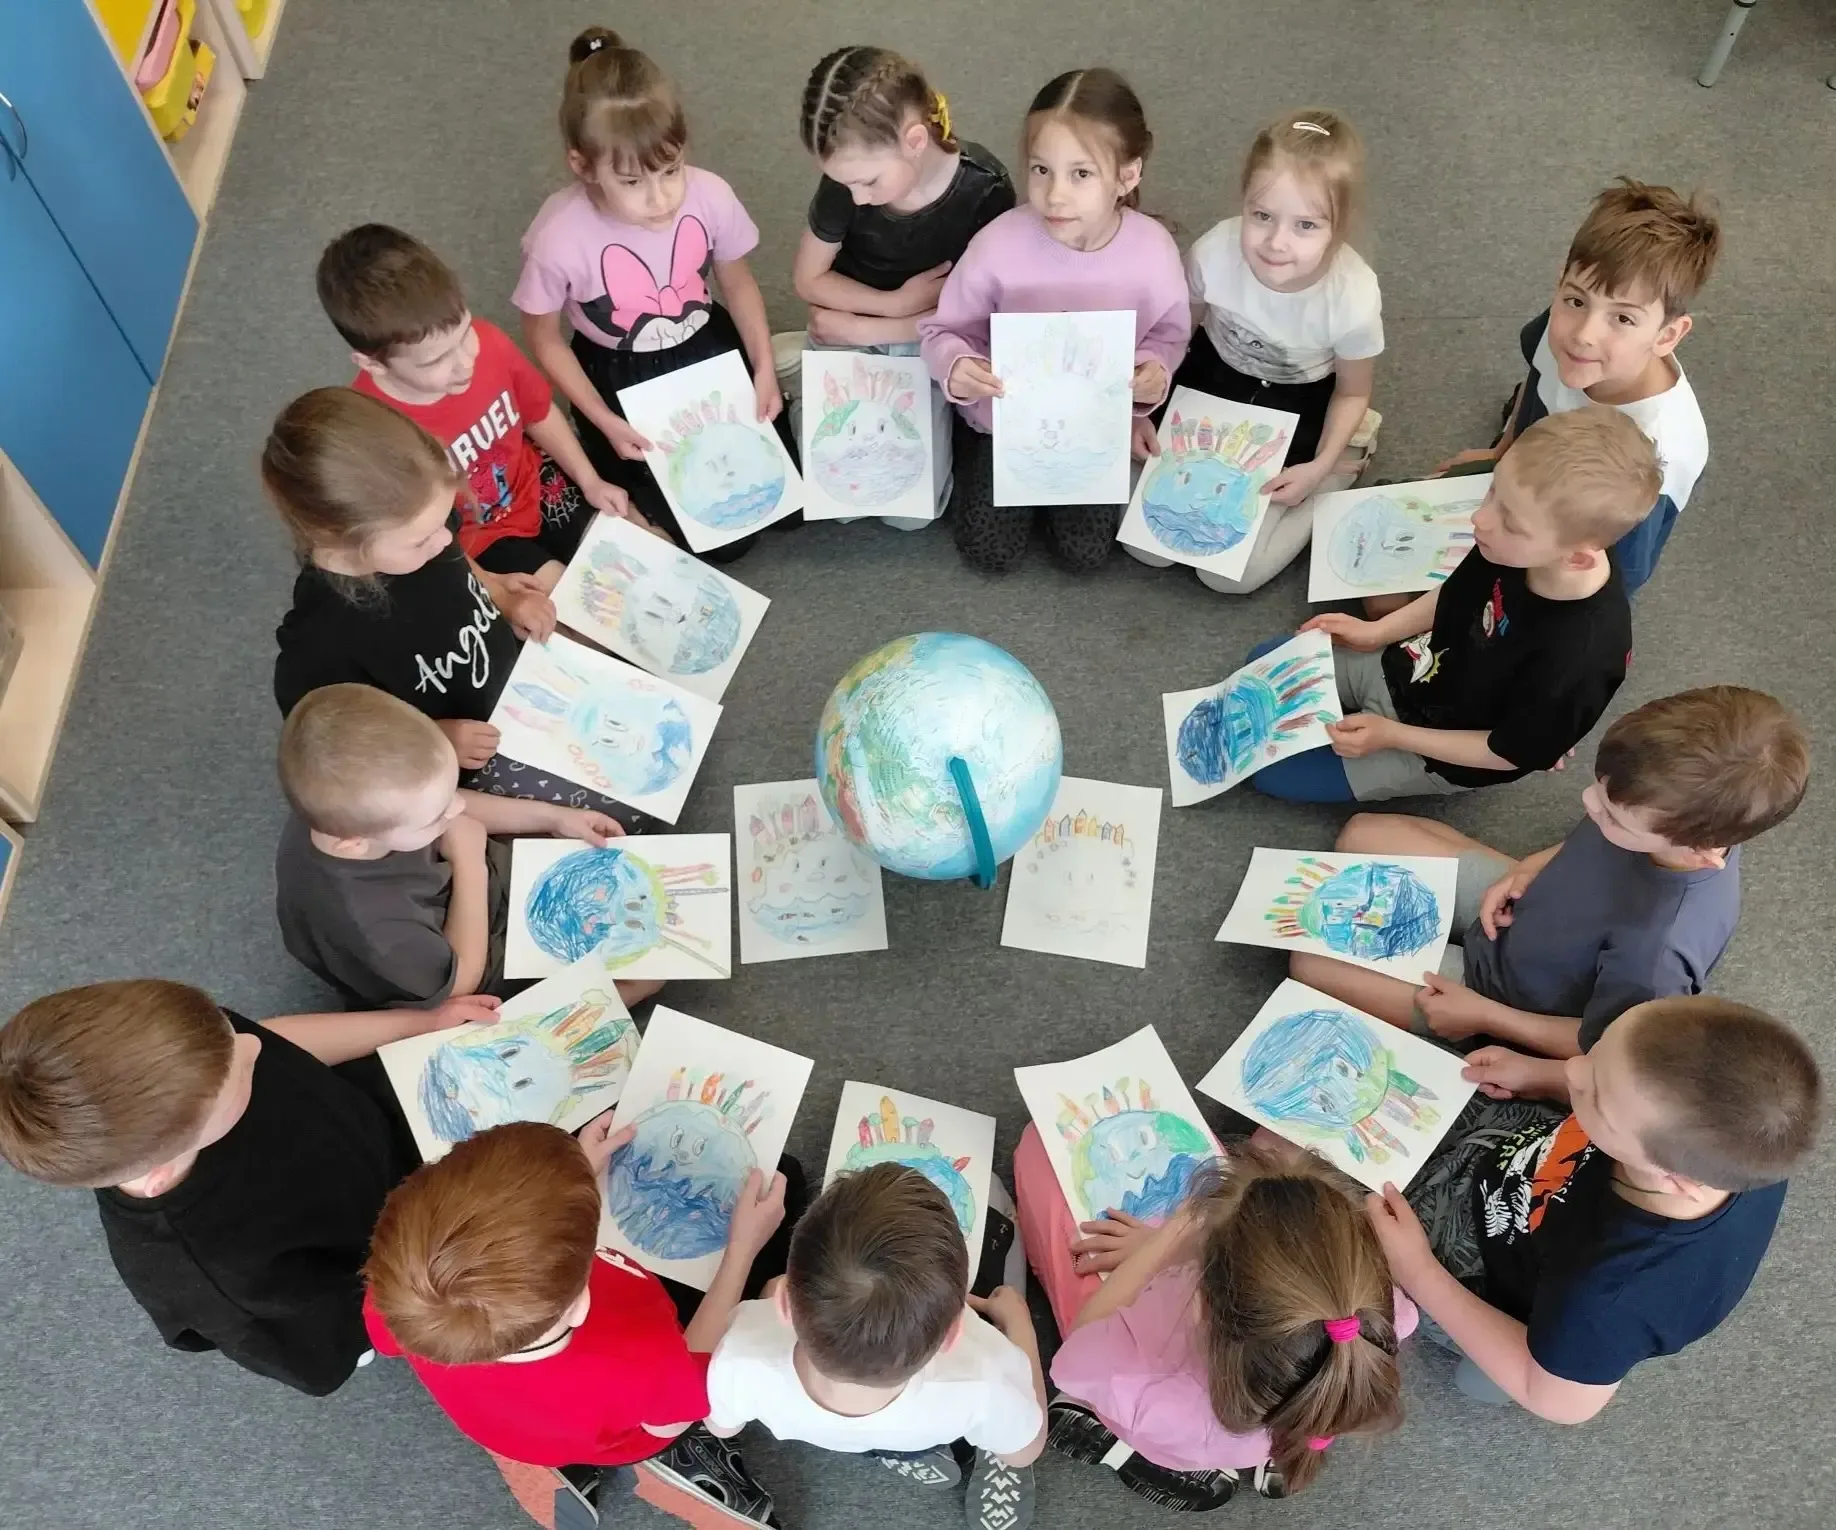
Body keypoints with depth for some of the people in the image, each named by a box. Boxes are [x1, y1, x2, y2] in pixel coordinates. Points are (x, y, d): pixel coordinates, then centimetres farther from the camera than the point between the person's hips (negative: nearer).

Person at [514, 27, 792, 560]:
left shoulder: (710, 196, -23)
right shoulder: (559, 237, -29)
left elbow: (738, 282, -1)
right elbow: (543, 338, -11)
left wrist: (764, 368, -8)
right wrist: (605, 423, -15)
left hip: (711, 351, 3)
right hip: (621, 380, -3)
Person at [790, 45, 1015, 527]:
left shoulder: (984, 189, -24)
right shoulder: (848, 177, -19)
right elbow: (808, 279, -6)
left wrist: (864, 328, -18)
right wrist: (896, 303, -19)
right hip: (849, 342, 1)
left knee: (911, 510, -15)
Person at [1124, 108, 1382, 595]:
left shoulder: (1354, 299, -30)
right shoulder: (1214, 252, -30)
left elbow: (1352, 392, -7)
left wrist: (1321, 468, -17)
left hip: (1297, 409, -2)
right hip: (1211, 382, 2)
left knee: (1229, 572, -7)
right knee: (1143, 542, -7)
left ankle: (1342, 469, 13)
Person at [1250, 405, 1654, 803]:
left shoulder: (1578, 662, -41)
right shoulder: (1521, 549, -24)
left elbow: (1508, 754, -22)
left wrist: (1390, 734, -21)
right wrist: (1376, 632, -1)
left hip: (1437, 756, -6)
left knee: (1269, 768, -4)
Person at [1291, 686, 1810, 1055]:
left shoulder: (1657, 947, -43)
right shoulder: (1690, 812, -25)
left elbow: (1604, 1050, -23)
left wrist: (1482, 1015, -17)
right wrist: (1529, 869, -10)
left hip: (1518, 996, -6)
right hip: (1526, 906, 6)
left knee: (1313, 961, -4)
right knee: (1363, 833, 7)